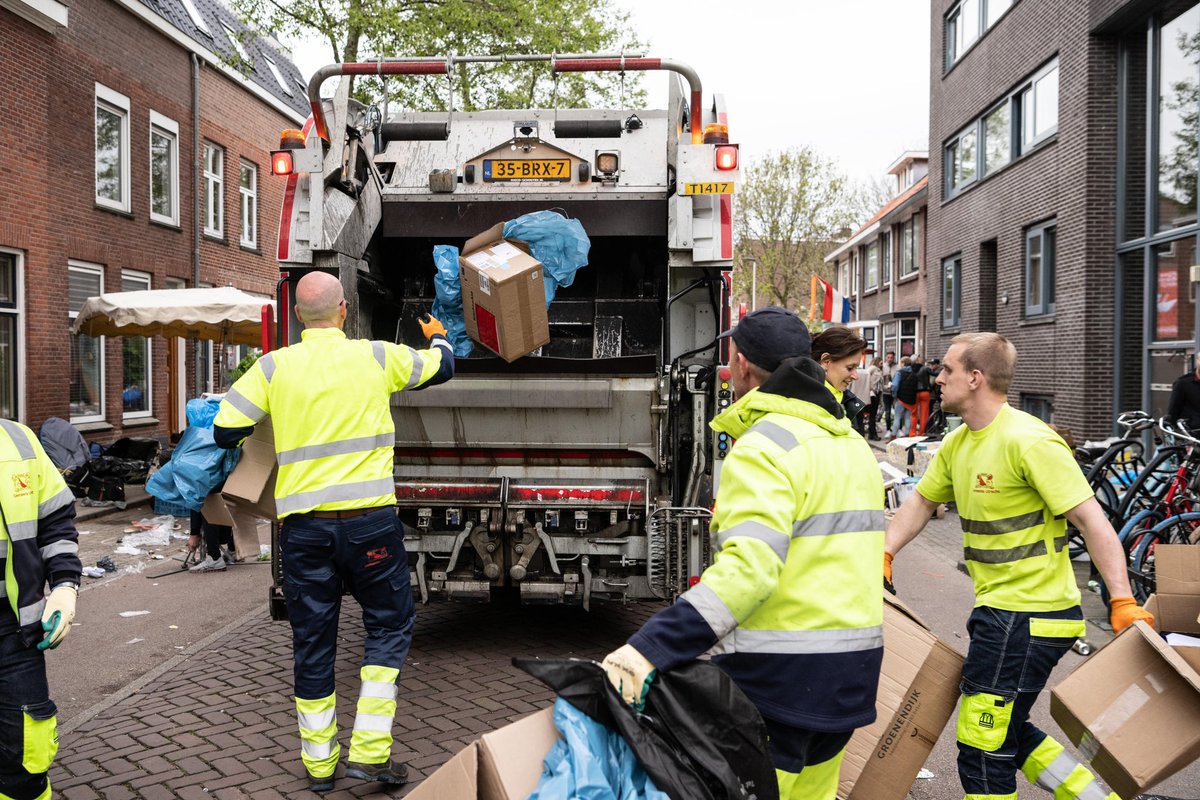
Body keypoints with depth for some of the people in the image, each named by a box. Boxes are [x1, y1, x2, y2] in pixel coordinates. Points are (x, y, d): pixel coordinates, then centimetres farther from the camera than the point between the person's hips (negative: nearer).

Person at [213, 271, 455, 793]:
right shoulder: (377, 358, 0)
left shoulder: (274, 367, 1)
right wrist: (438, 337, 39)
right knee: (389, 624, 15)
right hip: (369, 519, -2)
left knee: (312, 641, 14)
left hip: (303, 524, 2)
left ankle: (318, 763, 26)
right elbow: (441, 367, 17)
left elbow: (225, 431, 2)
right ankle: (370, 751, 11)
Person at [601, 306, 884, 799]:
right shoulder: (853, 444, 14)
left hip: (780, 679, -9)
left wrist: (652, 647, -34)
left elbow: (749, 567, -30)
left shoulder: (764, 449, -16)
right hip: (851, 669, 9)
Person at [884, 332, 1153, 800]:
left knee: (983, 745, 1)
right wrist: (882, 556, 7)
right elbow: (921, 501, 18)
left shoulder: (1028, 441, -19)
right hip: (998, 609, 9)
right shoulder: (958, 443, 8)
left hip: (1029, 617, -9)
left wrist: (1122, 602, -25)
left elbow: (1090, 519, -21)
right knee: (1006, 732, 22)